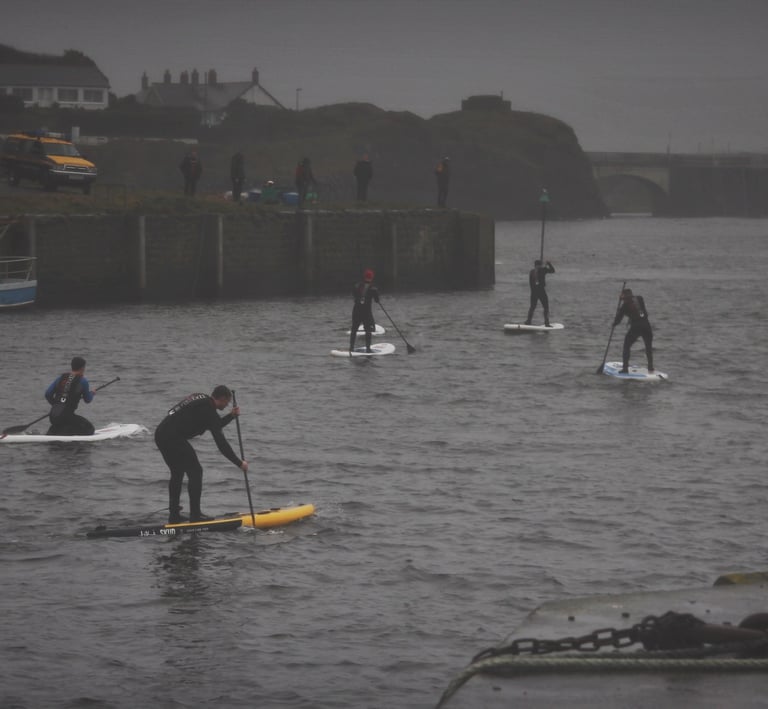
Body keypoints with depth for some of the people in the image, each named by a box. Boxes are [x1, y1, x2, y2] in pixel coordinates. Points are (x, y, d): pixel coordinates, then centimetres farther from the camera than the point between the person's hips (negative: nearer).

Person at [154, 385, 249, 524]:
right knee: (195, 471, -2)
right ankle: (195, 515, -2)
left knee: (177, 473, 20)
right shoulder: (208, 410, -9)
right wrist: (239, 463, -6)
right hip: (173, 438, -10)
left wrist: (231, 416, 29)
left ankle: (174, 515, 21)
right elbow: (221, 442, -11)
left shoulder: (200, 399, 20)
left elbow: (214, 426, 34)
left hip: (160, 434, 10)